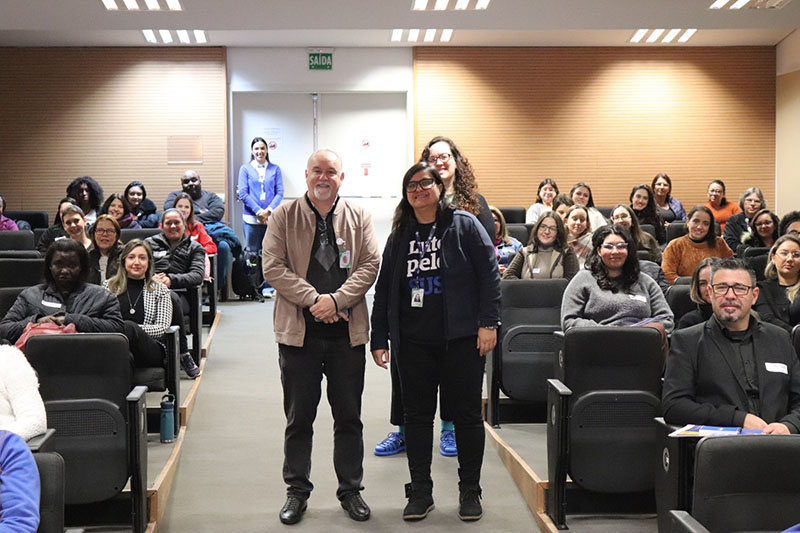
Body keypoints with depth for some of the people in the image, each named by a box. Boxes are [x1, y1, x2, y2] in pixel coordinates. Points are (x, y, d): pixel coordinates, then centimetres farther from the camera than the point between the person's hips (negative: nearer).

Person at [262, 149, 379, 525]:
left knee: (349, 417, 10)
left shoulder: (359, 217, 7)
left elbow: (370, 264, -1)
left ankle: (350, 490, 23)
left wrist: (336, 299, -15)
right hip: (298, 330, -1)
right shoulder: (284, 216, 2)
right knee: (299, 418, 8)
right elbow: (273, 267, -6)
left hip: (348, 331, 1)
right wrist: (313, 300, -15)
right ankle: (297, 491, 21)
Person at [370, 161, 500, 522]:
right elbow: (384, 290, 14)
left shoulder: (463, 225, 1)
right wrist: (379, 339, 10)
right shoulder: (399, 236, 13)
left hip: (460, 339, -4)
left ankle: (469, 491, 17)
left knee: (466, 414, 4)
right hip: (412, 343, 4)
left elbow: (489, 274, -4)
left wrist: (488, 323, -12)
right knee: (416, 416, 7)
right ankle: (420, 492, 17)